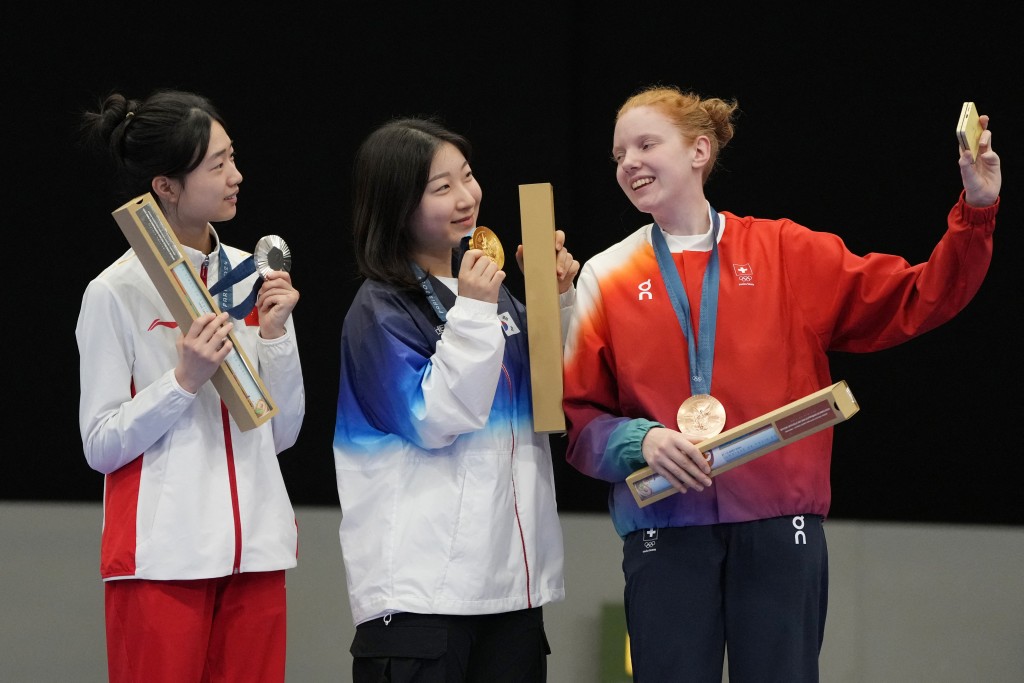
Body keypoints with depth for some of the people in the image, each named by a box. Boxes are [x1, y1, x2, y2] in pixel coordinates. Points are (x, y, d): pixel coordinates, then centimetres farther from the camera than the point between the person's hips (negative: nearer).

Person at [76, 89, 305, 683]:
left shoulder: (253, 278, 8)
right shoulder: (116, 293, -7)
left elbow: (283, 432, 10)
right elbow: (102, 445, -7)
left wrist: (275, 335, -4)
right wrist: (186, 379, -18)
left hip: (255, 547, 5)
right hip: (164, 559, -5)